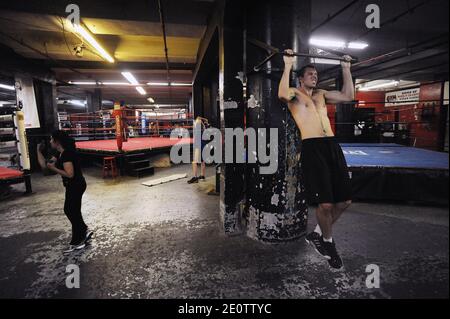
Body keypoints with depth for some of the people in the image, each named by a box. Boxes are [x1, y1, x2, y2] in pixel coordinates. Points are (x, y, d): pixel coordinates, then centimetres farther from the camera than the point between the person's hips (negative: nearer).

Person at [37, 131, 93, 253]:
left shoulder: (67, 154, -22)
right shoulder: (60, 154, 9)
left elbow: (70, 174, -26)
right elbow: (44, 166, 10)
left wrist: (53, 168, -21)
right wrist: (39, 151, 7)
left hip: (76, 186, -10)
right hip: (73, 186, 10)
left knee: (73, 212, 1)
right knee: (69, 210, 19)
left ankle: (77, 243, 16)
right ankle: (84, 231, 28)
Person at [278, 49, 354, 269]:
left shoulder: (321, 94, 27)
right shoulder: (295, 93, 7)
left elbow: (348, 96, 25)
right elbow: (282, 94, -17)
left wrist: (346, 69, 26)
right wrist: (288, 65, -12)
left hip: (332, 145, 7)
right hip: (312, 147, -7)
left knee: (344, 200, 7)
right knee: (325, 202, -10)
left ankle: (318, 233, 27)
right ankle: (328, 241, 18)